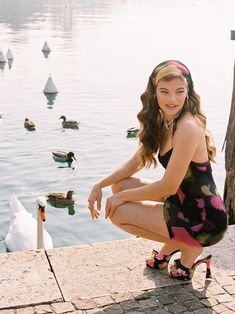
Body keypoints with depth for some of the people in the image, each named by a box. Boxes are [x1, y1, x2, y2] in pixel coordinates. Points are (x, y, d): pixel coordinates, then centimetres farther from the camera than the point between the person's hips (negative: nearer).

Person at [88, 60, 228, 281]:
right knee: (119, 186, 9)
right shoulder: (163, 123, 4)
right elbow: (135, 163, 12)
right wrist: (100, 185, 1)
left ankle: (188, 248, 1)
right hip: (181, 204, 9)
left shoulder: (188, 127, -24)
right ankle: (169, 249, 13)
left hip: (204, 221, -9)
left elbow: (168, 186, -22)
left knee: (118, 212, -9)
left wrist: (124, 196, -9)